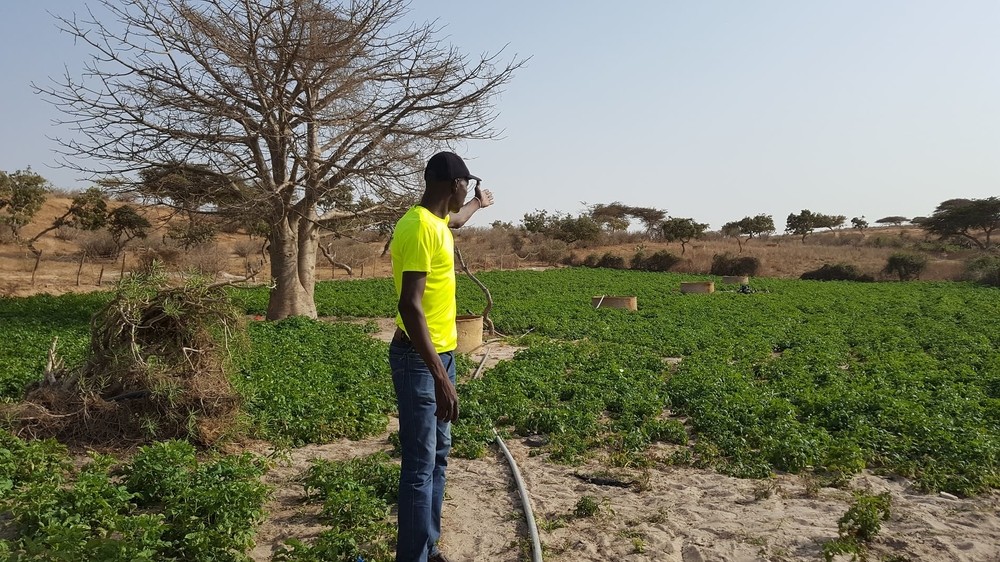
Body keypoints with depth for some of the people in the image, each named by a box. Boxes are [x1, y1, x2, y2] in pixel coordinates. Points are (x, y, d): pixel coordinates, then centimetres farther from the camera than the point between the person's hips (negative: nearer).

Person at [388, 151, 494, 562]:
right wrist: (439, 376, -31)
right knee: (421, 465, -5)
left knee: (438, 456, 16)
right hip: (420, 359, -10)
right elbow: (409, 305, -27)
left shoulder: (436, 220, 10)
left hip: (441, 353, 10)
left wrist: (479, 204, 59)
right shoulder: (419, 227, -20)